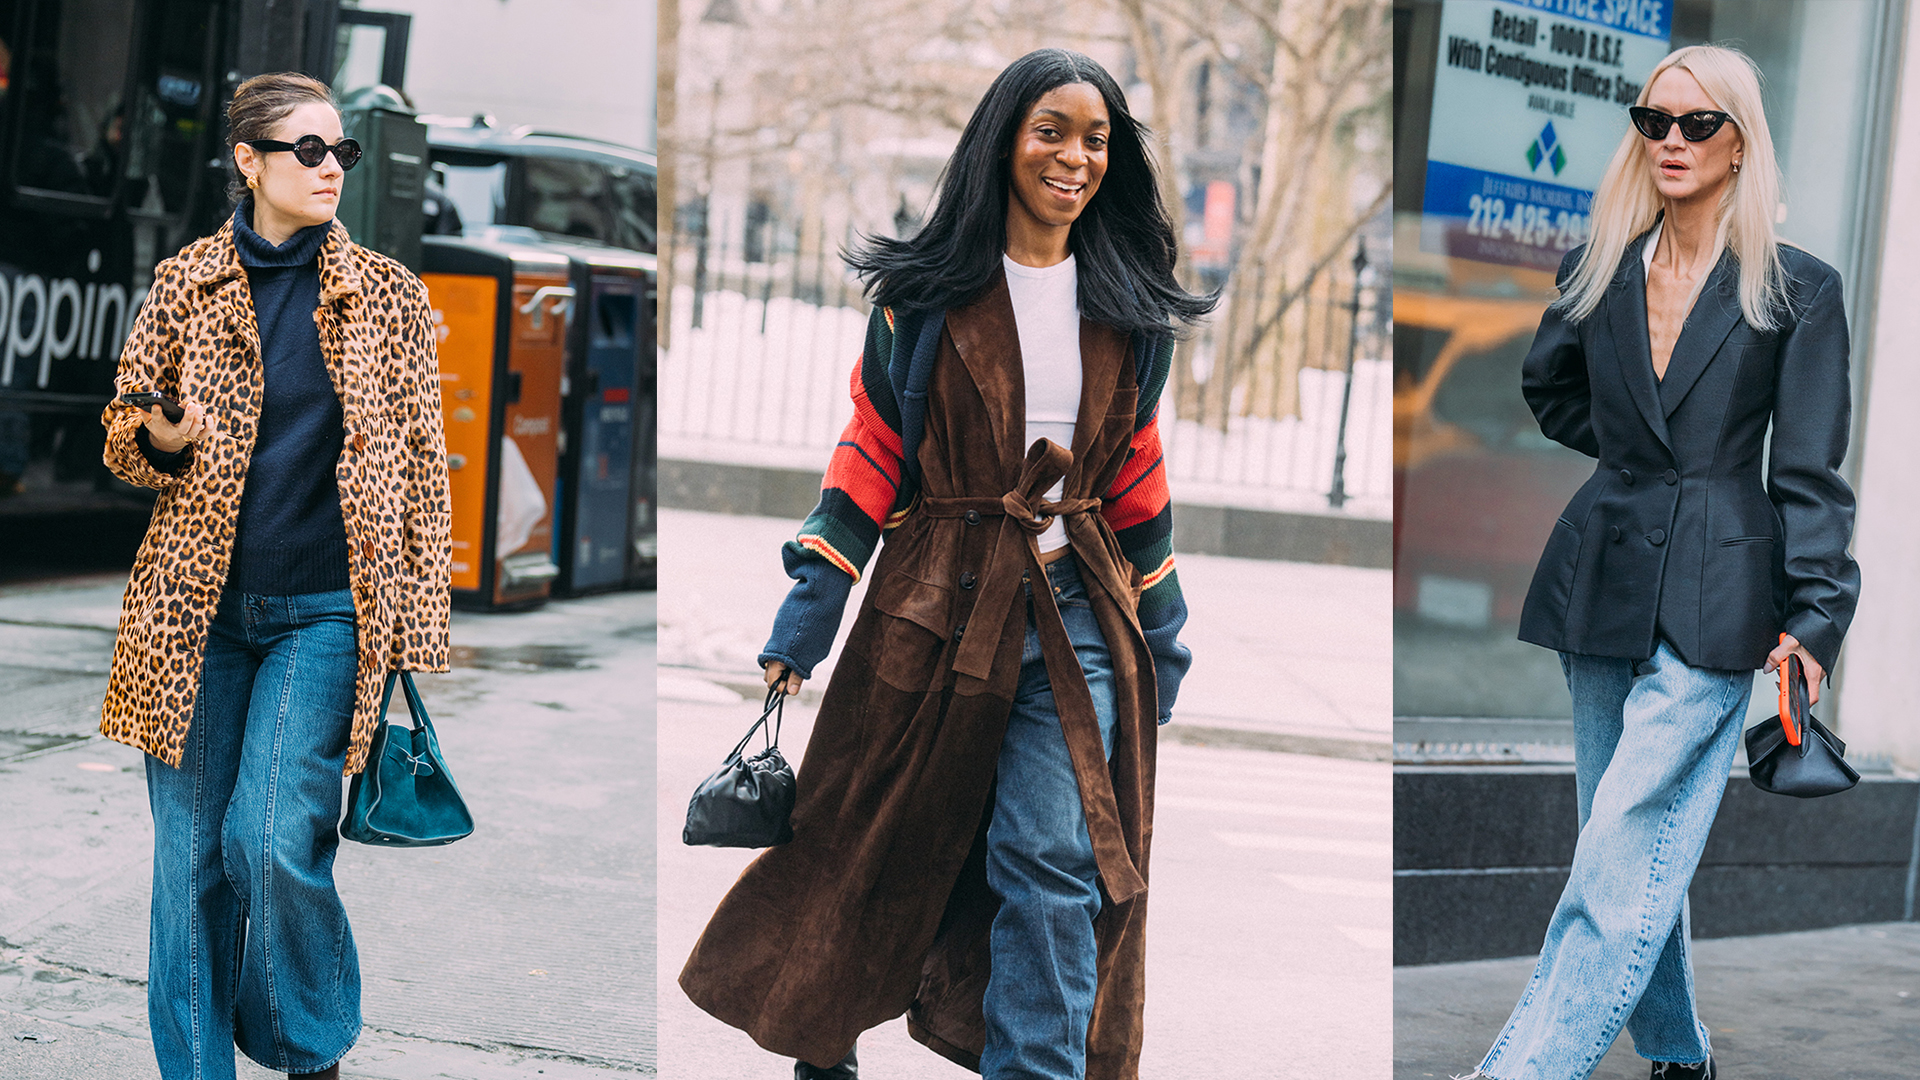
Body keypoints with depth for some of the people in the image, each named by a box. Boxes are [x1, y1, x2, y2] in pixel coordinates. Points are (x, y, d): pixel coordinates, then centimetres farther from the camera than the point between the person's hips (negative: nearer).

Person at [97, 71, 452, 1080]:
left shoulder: (388, 294, 4)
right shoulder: (185, 284, 5)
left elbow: (420, 465, 5)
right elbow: (122, 438, 12)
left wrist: (415, 629, 1)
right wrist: (163, 439, -13)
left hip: (326, 613, -2)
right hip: (197, 610, 2)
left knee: (274, 841, -14)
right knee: (191, 854, 3)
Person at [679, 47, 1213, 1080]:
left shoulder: (1129, 309, 6)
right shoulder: (925, 294, -3)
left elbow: (1134, 472, 13)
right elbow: (871, 452, -1)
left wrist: (1160, 626, 14)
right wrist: (811, 607, -7)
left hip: (1076, 609, 2)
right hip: (937, 598, -1)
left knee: (1054, 863, -8)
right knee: (883, 846, 12)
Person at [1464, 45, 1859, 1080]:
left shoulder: (1798, 291, -2)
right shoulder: (1597, 274, 9)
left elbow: (1810, 475, -4)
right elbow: (1549, 391, 28)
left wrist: (1813, 616, -13)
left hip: (1714, 598, -5)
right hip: (1602, 584, 5)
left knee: (1624, 856, -13)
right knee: (1637, 847, 12)